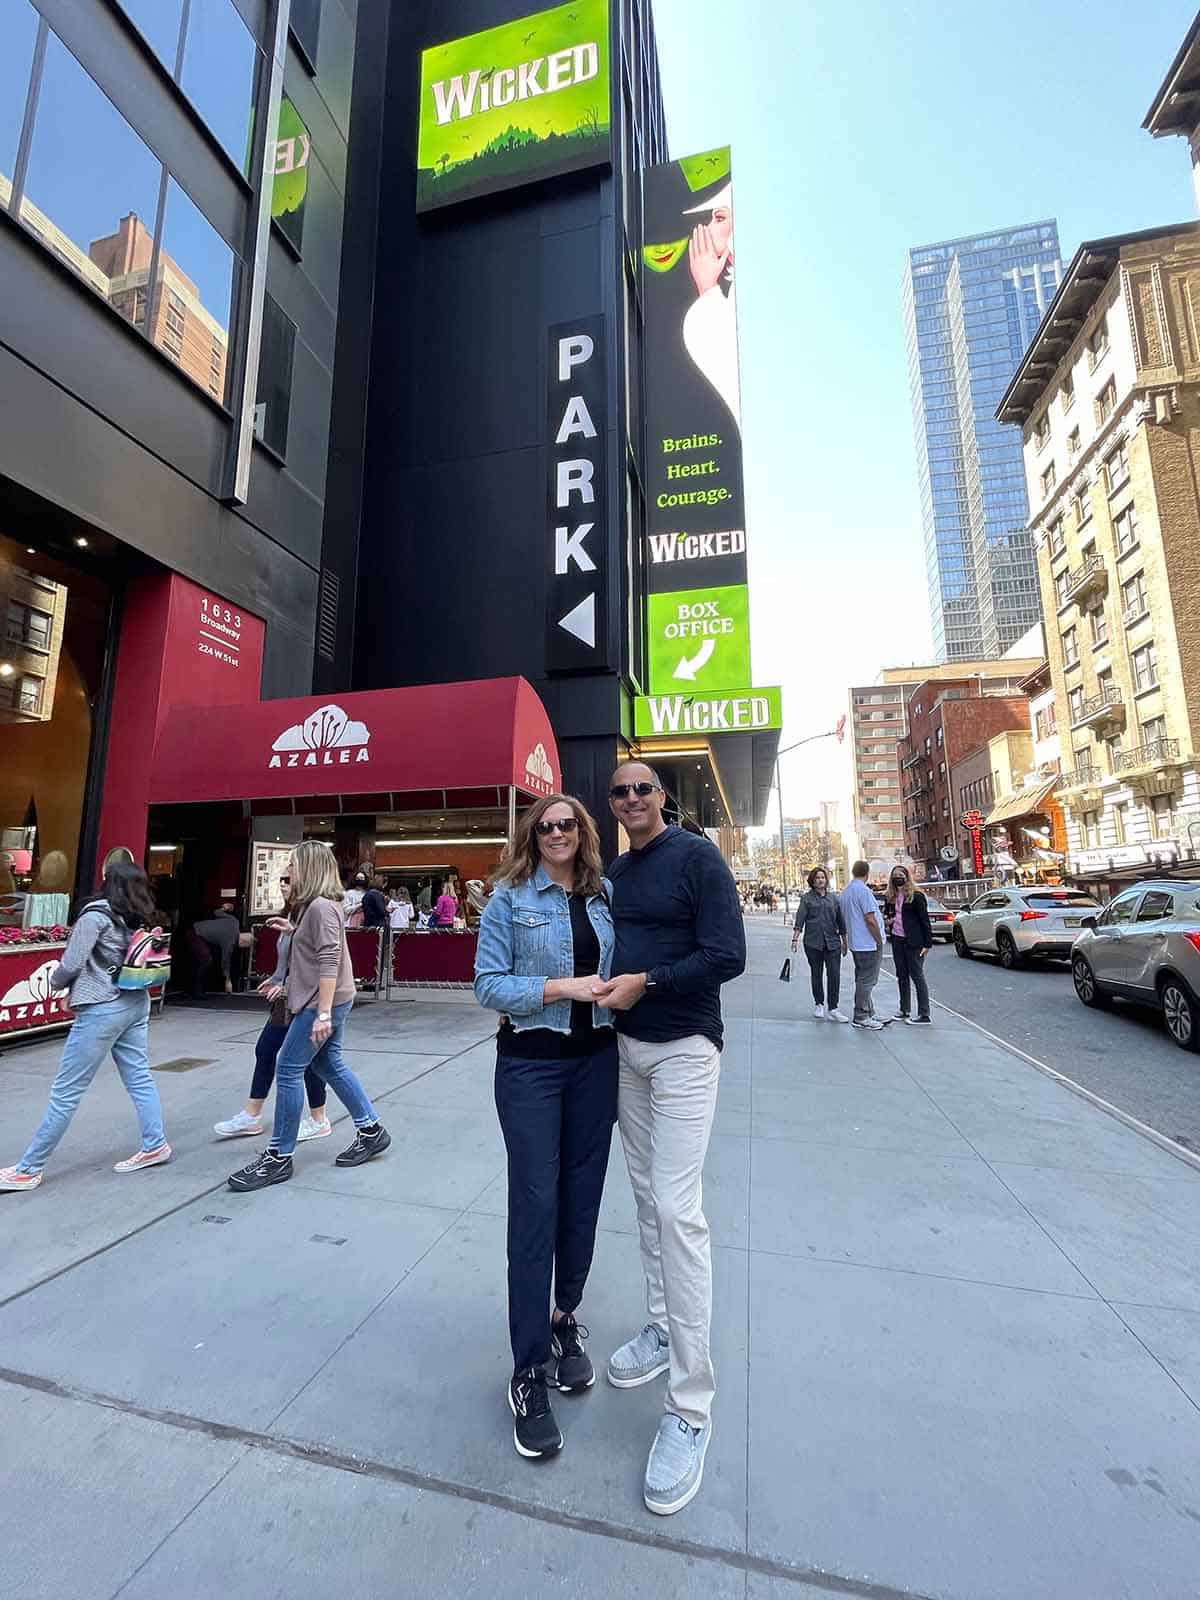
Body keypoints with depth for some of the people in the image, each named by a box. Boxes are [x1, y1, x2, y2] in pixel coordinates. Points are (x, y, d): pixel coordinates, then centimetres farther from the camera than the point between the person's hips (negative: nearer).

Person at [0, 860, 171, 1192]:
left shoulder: (96, 914, -11)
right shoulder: (140, 919, 6)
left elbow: (71, 964, -14)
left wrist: (56, 982, 9)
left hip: (103, 1010, -7)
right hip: (136, 1003, 7)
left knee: (65, 1091, 4)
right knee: (139, 1078, 14)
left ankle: (28, 1170, 16)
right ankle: (154, 1146, 19)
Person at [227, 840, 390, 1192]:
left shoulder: (321, 907, -19)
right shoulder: (315, 905, 13)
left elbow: (329, 962, -25)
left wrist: (323, 1013, -26)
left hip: (324, 1002, -10)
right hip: (328, 1000, 10)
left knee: (288, 1069, -1)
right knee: (329, 1065, 16)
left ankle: (279, 1158, 12)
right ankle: (372, 1131, 26)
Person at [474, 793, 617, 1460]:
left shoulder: (605, 895, 5)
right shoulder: (510, 898, -6)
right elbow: (489, 984, -9)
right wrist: (561, 987, -18)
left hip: (595, 1060, 4)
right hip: (531, 1062, -4)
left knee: (582, 1199, 13)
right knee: (535, 1206, 0)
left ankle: (566, 1320, 38)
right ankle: (530, 1370, 18)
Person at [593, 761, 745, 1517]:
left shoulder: (697, 856, -11)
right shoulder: (615, 870, 10)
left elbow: (728, 954, -17)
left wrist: (646, 982, -18)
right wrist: (607, 986, 3)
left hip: (683, 1049, -6)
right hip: (627, 1045, 7)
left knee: (678, 1210, -8)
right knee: (648, 1197, 16)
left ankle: (692, 1407, 6)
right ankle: (663, 1328, 34)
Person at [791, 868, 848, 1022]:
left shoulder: (833, 898, 10)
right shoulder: (807, 898, 3)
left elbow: (840, 921, 15)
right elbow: (799, 919, -4)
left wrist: (844, 941, 16)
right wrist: (795, 939, -14)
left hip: (832, 942, 1)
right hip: (813, 943, -1)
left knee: (834, 975, -6)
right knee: (817, 974, 9)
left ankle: (833, 1009, -1)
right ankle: (818, 1004, 25)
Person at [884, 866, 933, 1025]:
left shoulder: (916, 896, -8)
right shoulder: (890, 897, 9)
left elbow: (924, 920, -10)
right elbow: (886, 915, 25)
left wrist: (928, 943, -14)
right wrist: (886, 921, 1)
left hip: (913, 942, -6)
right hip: (897, 940, 6)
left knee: (917, 976, -2)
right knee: (902, 976, 12)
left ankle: (924, 1014, 5)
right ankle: (905, 1011, 22)